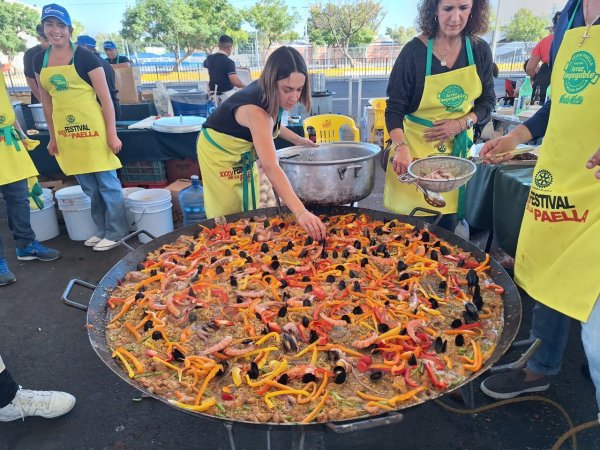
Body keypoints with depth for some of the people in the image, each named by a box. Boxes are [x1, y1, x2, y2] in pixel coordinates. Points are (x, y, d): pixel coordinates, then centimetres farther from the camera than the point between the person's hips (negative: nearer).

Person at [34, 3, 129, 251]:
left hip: (92, 130, -5)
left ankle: (117, 232, 14)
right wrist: (53, 137, 14)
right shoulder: (40, 61, 9)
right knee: (88, 187, 14)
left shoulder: (85, 57, -6)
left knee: (107, 182, 1)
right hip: (66, 133, 5)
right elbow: (47, 102, 15)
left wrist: (112, 134, -12)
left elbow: (105, 98, -8)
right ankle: (101, 229, 28)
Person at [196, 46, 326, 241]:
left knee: (249, 210, 15)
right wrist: (300, 212, -60)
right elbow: (270, 167, -51)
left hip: (244, 153, 8)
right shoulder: (255, 111, -40)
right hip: (219, 153, -8)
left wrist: (298, 140, -2)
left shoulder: (268, 96, -15)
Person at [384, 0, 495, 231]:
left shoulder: (480, 51, 1)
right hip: (416, 147, -3)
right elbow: (394, 109, -11)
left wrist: (461, 124, -10)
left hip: (457, 148, 4)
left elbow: (487, 101, 10)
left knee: (448, 225, 8)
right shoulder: (414, 50, -11)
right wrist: (401, 147, -27)